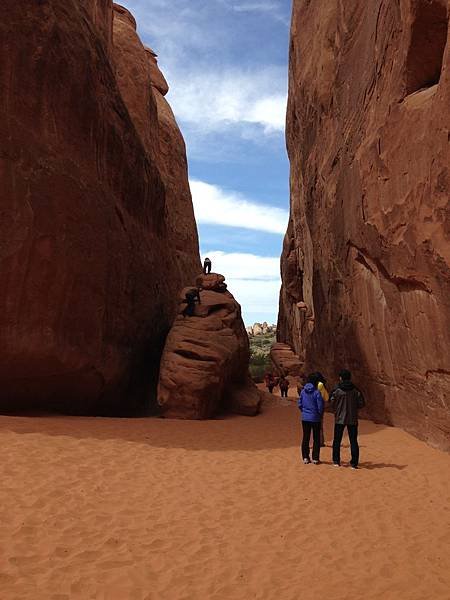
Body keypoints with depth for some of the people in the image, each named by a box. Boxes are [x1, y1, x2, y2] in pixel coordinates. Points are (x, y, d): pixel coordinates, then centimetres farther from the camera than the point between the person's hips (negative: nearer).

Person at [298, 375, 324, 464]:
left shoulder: (303, 392, -1)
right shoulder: (316, 392, -14)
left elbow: (300, 404, 2)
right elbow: (320, 406, -13)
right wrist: (320, 414, 5)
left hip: (305, 418, 4)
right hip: (315, 418, -3)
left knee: (305, 438, 11)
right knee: (316, 439, 7)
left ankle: (305, 458, 13)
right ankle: (315, 458, 8)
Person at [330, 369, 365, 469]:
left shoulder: (337, 390, -9)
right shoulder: (356, 390, -4)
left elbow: (332, 404, -7)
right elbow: (362, 403, -3)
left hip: (340, 419, -1)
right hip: (352, 419, 1)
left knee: (337, 440, 11)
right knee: (353, 441, 7)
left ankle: (336, 461, 13)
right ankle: (354, 463, 4)